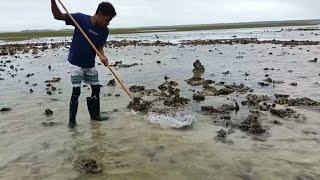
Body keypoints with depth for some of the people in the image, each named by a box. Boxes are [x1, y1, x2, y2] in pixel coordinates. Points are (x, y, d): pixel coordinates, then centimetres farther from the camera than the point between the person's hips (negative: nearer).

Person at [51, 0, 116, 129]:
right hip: (76, 63, -5)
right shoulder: (80, 18, -15)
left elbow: (100, 47, -3)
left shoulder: (104, 31, -4)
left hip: (90, 64, 5)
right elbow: (58, 16, -12)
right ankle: (72, 120, 10)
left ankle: (95, 115, 26)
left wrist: (102, 56, -24)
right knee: (76, 91, -6)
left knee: (96, 89, 8)